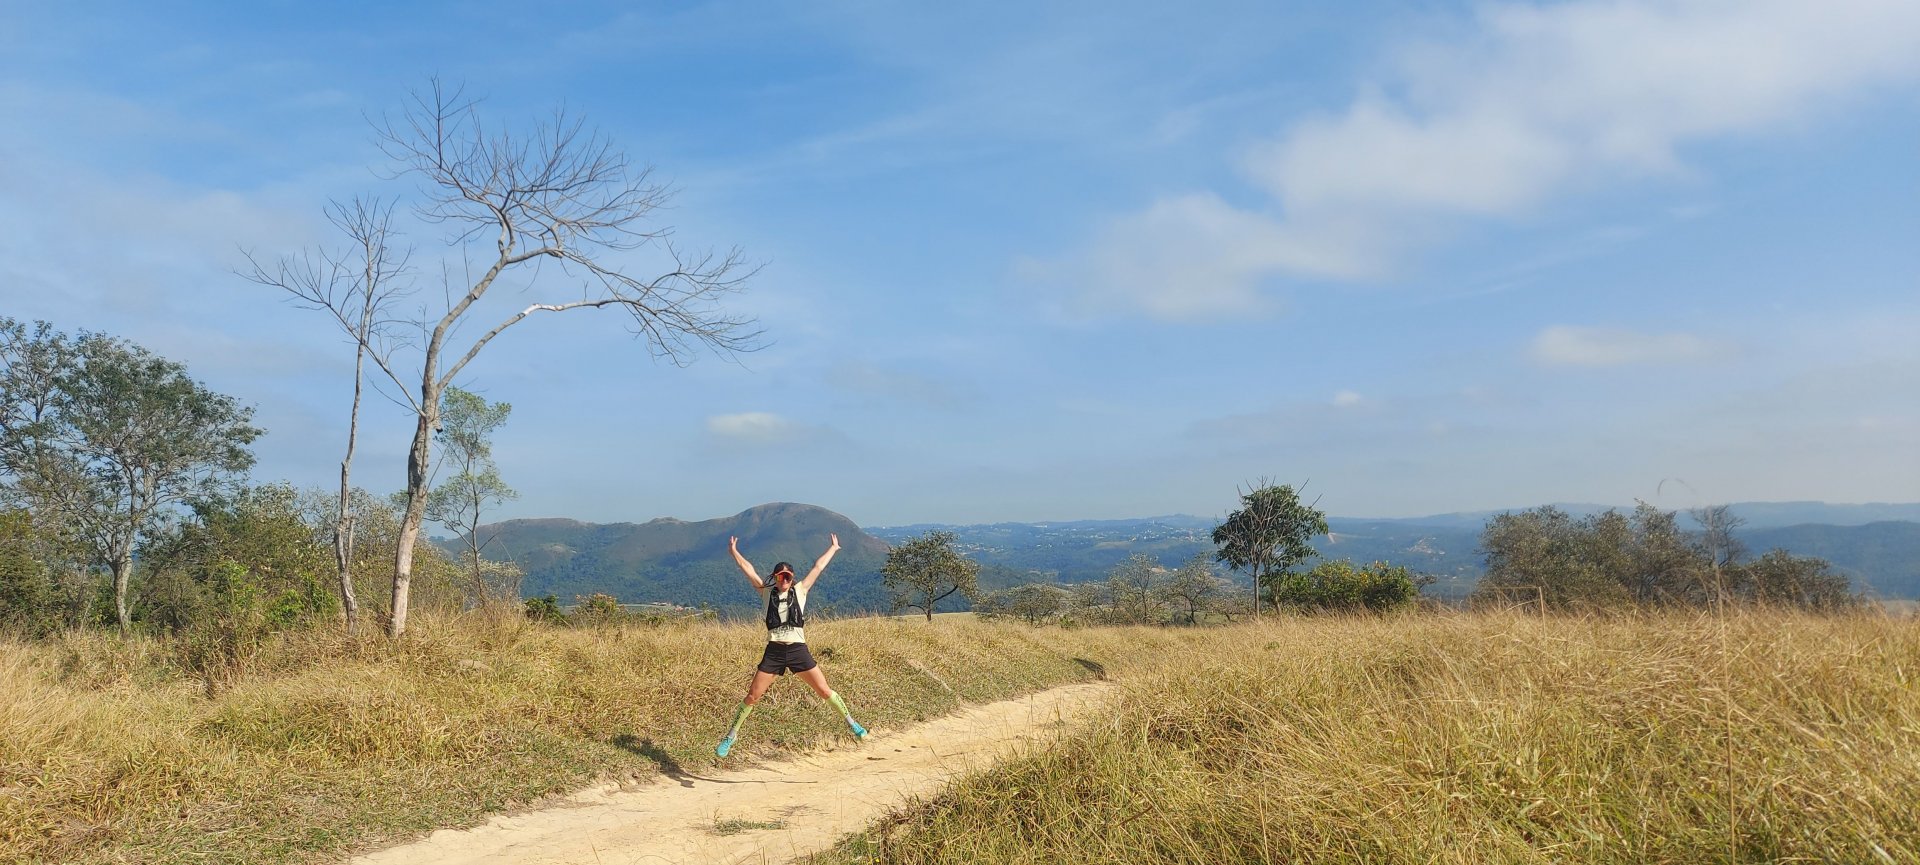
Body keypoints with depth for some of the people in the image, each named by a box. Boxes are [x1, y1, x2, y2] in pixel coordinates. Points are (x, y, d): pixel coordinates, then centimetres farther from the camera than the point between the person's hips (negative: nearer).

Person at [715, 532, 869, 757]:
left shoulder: (800, 591, 7)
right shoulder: (766, 593, 6)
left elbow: (818, 567, 13)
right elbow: (749, 570, 7)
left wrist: (833, 548, 18)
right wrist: (734, 552, 8)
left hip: (798, 650, 0)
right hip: (773, 652, 0)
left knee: (824, 691, 1)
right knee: (753, 696, 0)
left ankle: (851, 723, 17)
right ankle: (731, 735, 14)